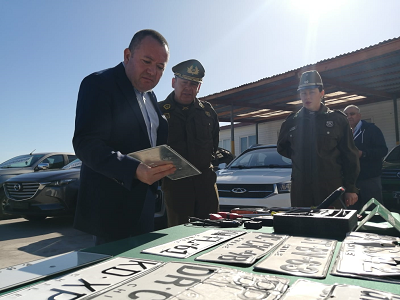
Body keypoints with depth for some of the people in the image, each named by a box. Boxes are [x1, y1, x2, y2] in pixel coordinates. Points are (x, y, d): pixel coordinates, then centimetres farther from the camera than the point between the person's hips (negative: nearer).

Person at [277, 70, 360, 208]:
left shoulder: (337, 120, 2)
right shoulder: (291, 122, 8)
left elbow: (349, 156, 2)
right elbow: (282, 148, 24)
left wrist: (351, 189, 0)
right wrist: (299, 158, 10)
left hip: (332, 188, -2)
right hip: (300, 190, 2)